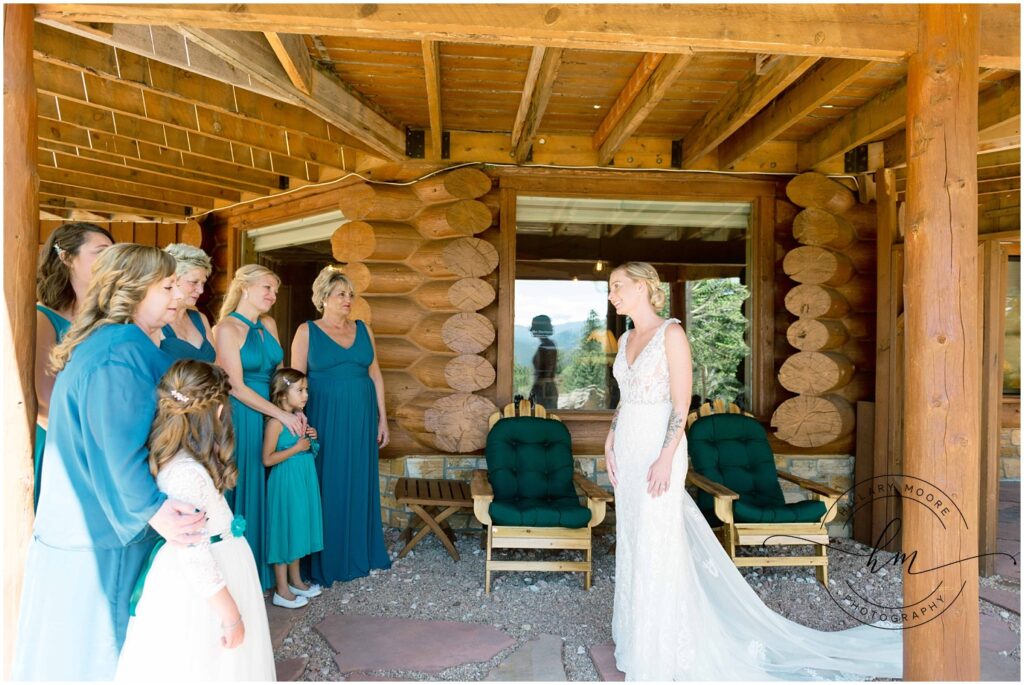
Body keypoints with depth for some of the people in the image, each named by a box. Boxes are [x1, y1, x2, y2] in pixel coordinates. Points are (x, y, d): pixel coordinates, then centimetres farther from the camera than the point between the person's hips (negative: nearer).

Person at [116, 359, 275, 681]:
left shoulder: (172, 458, -3)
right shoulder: (187, 473, -31)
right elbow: (195, 559, -28)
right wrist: (231, 615, -20)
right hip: (200, 594, -9)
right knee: (206, 668, 10)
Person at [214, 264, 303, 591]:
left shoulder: (269, 325, 9)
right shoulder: (227, 327, -10)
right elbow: (237, 386, -13)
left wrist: (295, 411, -1)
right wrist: (282, 414, -13)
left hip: (274, 414, 6)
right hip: (242, 417, -6)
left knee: (269, 489, 11)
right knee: (243, 489, 3)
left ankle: (267, 563, 25)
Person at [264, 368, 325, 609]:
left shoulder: (299, 417, 7)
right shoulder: (275, 422, -17)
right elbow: (268, 459, -19)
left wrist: (311, 437, 1)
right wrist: (297, 448, -20)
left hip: (304, 479, 8)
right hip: (285, 482, -8)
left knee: (297, 528, 17)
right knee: (284, 530, 1)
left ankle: (295, 580, 31)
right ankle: (282, 591, 12)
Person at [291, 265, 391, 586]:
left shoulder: (363, 329, 8)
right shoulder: (307, 331, -2)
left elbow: (375, 375, 10)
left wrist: (382, 418, 8)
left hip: (361, 419, 3)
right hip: (324, 418, -3)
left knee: (360, 484, 10)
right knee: (327, 488, 4)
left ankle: (360, 554, 26)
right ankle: (326, 561, 18)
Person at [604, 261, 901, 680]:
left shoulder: (671, 333, -12)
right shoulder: (625, 340, 12)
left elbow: (681, 403, -16)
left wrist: (665, 458, -21)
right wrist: (610, 443, 9)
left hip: (658, 447, -8)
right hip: (628, 449, 8)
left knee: (658, 545, -1)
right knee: (632, 542, 14)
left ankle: (661, 652, 14)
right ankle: (639, 631, 30)